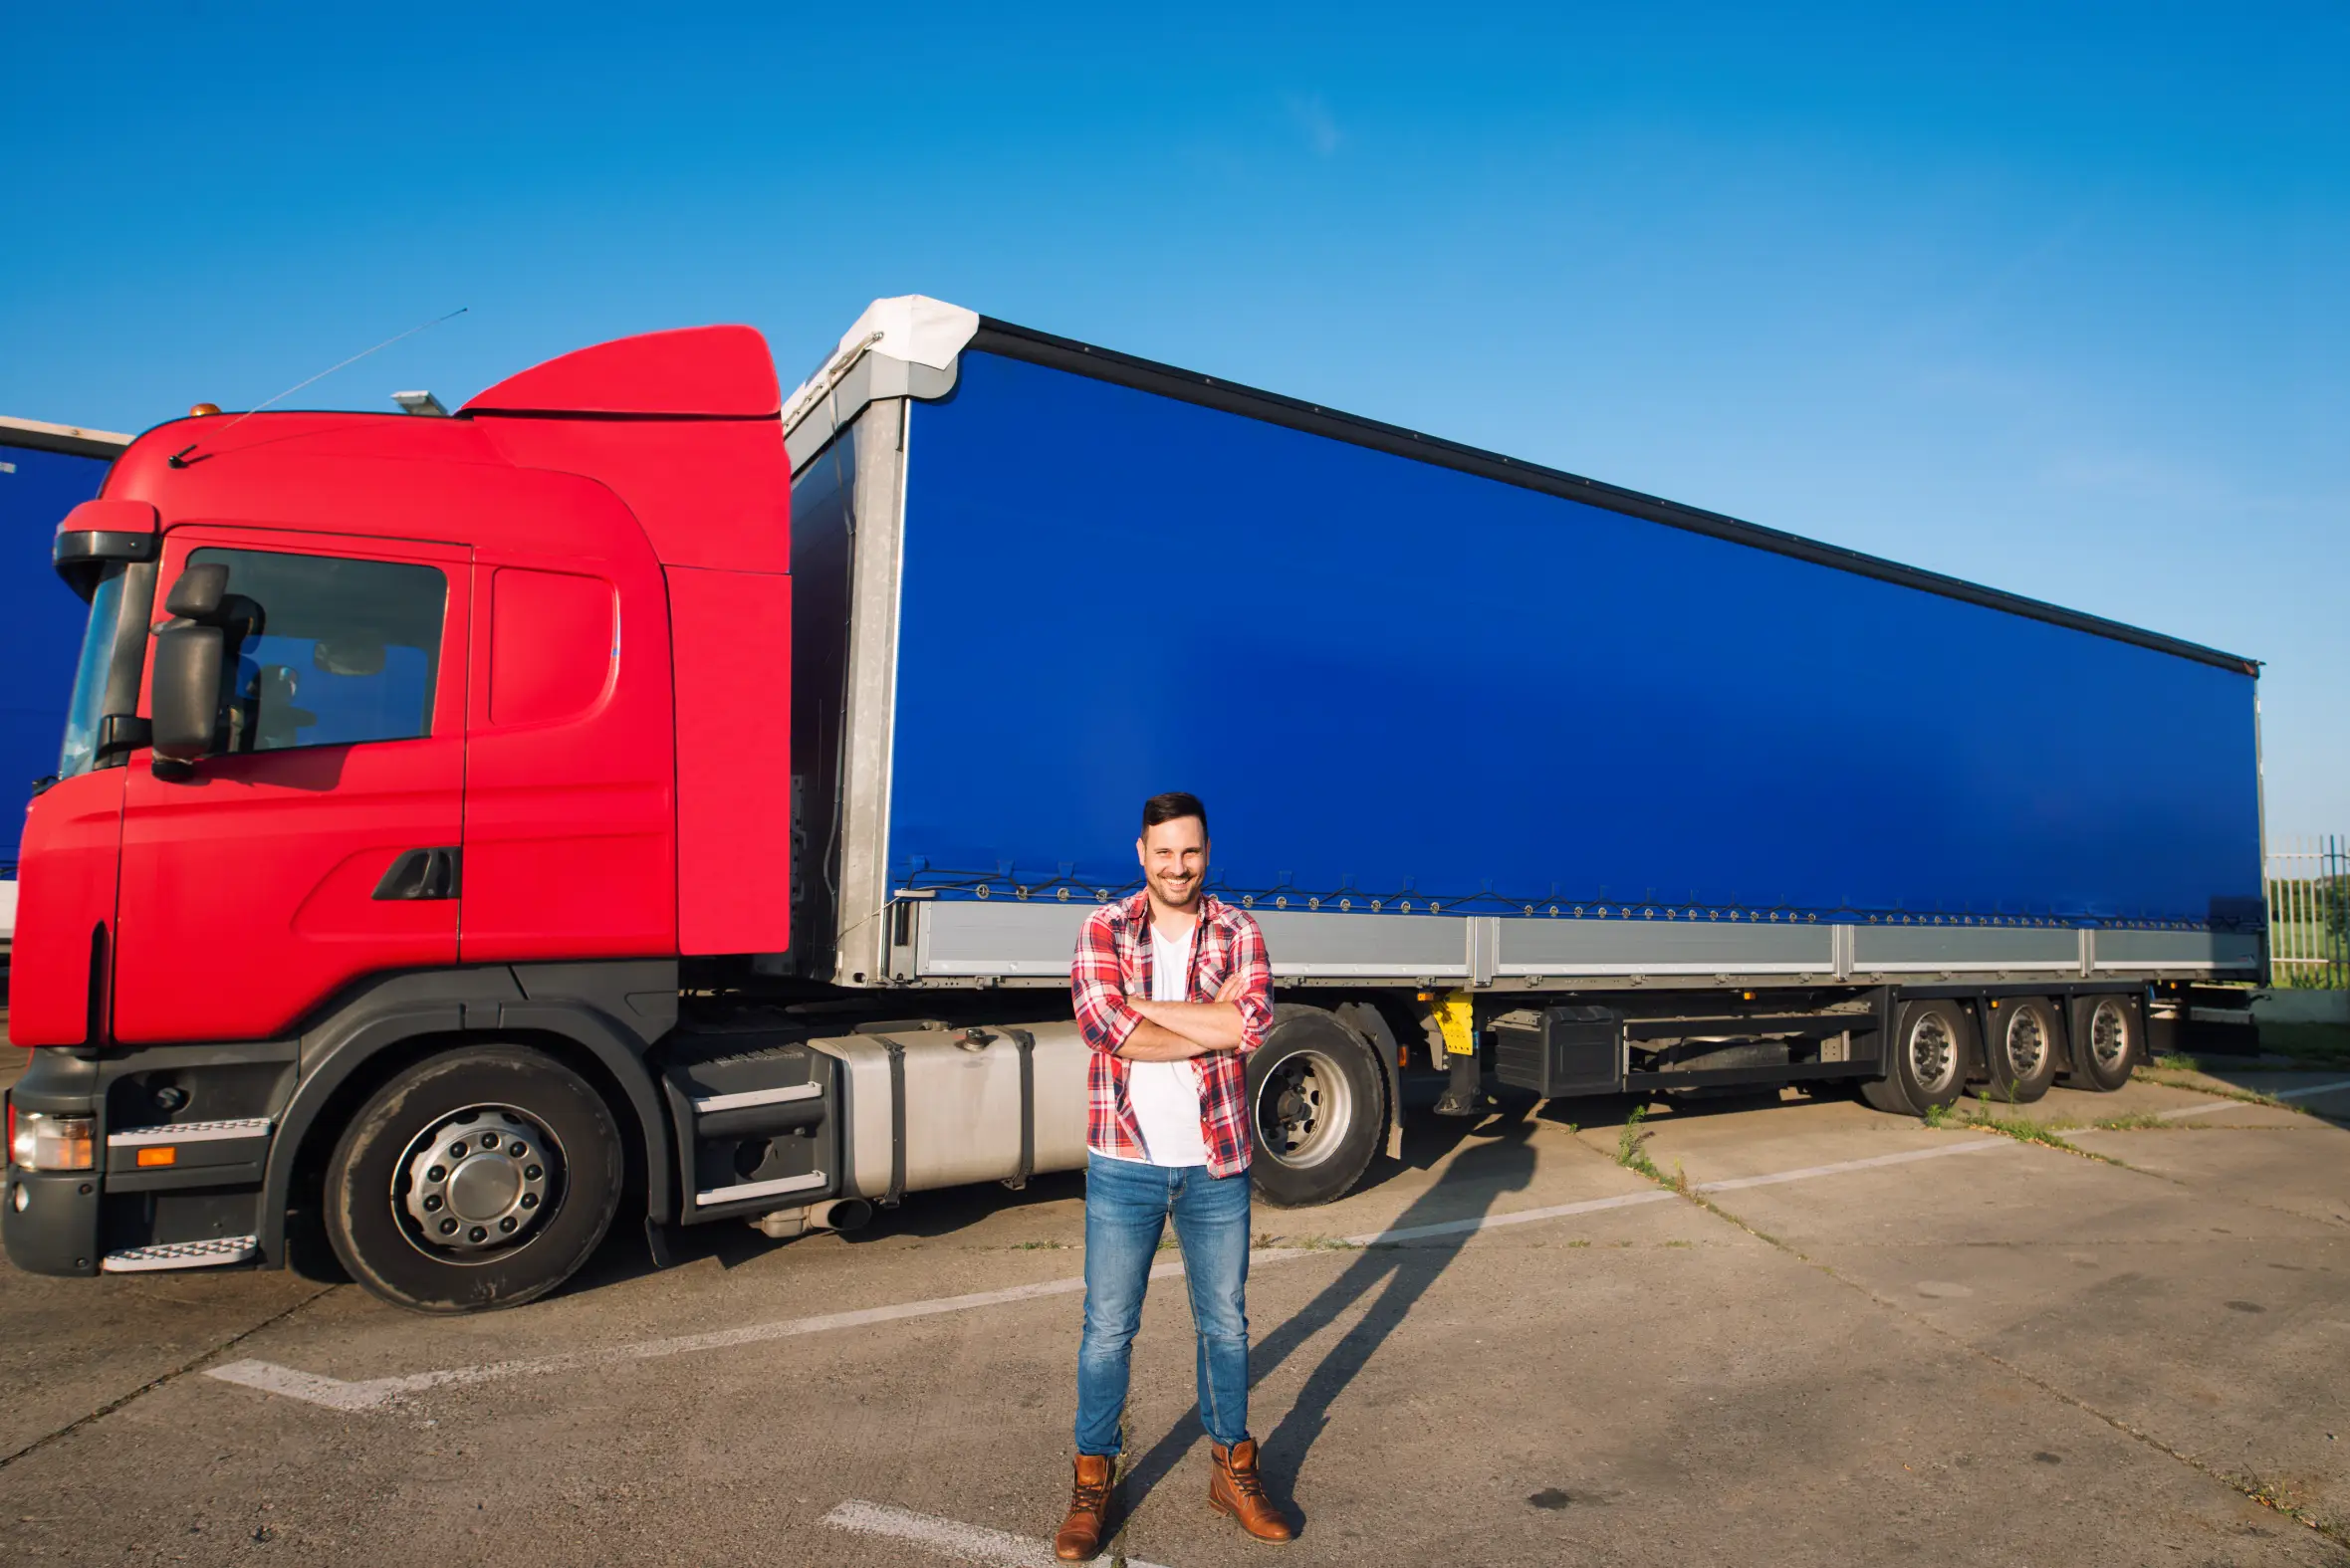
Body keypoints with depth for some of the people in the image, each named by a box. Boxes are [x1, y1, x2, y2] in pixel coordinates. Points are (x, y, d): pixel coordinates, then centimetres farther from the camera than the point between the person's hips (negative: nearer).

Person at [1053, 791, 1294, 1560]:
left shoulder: (1237, 933, -1)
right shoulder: (1104, 929, -5)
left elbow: (1254, 1023, -19)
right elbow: (1103, 1027, -20)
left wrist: (1140, 1005, -19)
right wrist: (1213, 1024, -18)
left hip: (1215, 1166, 1)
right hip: (1124, 1165, -1)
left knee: (1225, 1323, 16)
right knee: (1107, 1326, 9)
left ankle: (1233, 1471, 35)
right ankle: (1092, 1482, 27)